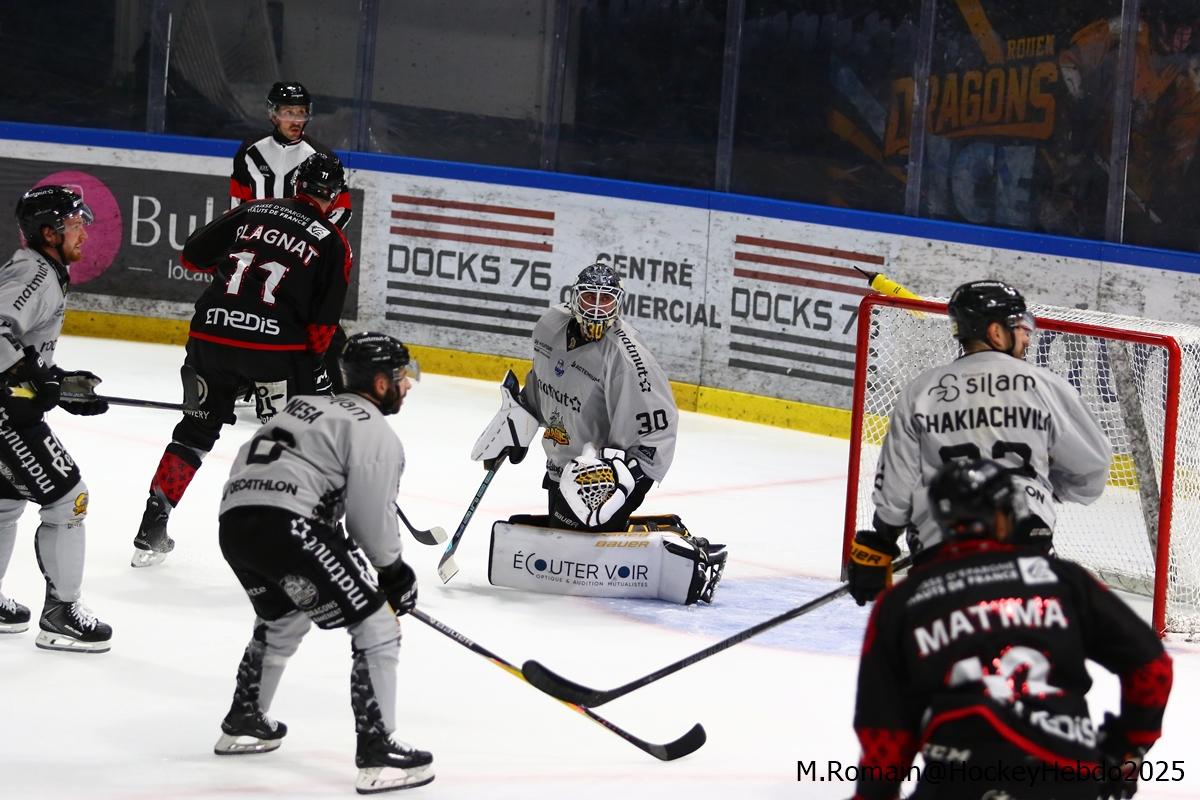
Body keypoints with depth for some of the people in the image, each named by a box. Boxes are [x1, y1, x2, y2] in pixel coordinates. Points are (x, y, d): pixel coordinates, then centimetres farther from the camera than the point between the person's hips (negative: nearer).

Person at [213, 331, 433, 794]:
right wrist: (394, 571, 13)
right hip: (286, 526, -9)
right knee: (375, 627, -1)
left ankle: (243, 724, 44)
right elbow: (372, 518, -4)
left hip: (234, 520, 9)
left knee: (283, 619, 35)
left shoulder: (307, 406, 28)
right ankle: (377, 753, -6)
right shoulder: (374, 432, 2)